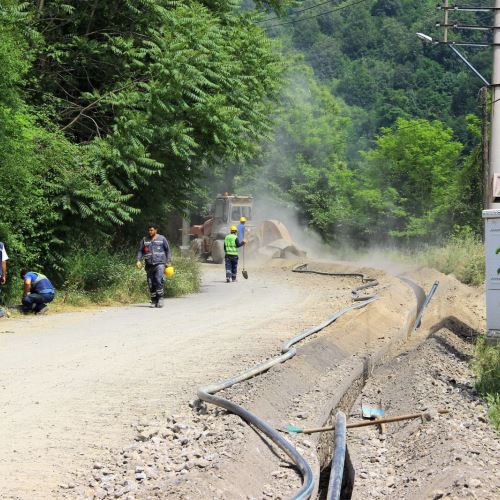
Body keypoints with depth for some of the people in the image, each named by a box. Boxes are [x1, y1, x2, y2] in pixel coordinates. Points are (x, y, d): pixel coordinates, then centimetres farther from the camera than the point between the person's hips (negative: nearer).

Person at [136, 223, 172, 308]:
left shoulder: (162, 239, 6)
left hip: (159, 263, -3)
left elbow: (168, 250, 11)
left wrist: (169, 261, 4)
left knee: (158, 280, -21)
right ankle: (154, 301, 11)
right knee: (151, 283, 2)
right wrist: (138, 260, -2)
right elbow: (140, 251, 13)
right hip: (149, 265, 3)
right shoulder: (144, 240, 10)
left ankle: (160, 298, -15)